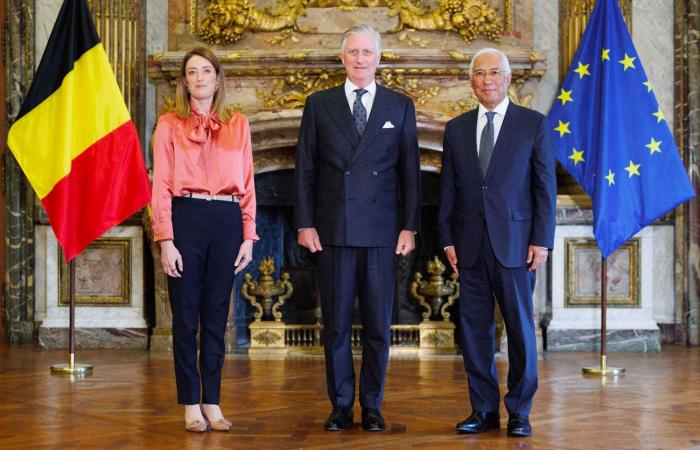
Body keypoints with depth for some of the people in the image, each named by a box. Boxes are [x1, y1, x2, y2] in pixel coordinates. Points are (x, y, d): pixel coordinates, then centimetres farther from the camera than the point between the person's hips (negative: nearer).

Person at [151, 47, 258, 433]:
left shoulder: (238, 125, 11)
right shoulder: (170, 124, 4)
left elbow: (247, 184, 10)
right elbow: (161, 185, -1)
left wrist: (248, 236, 3)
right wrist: (165, 240, -9)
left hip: (227, 222, 2)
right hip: (185, 218, -2)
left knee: (216, 316, 7)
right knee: (186, 316, 3)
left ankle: (212, 403, 16)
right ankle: (190, 405, 11)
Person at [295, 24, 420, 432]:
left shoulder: (401, 106, 8)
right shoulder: (320, 104, 8)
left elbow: (410, 171, 6)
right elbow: (305, 169, 6)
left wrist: (409, 227, 0)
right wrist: (305, 224, -1)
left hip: (381, 230, 0)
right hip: (334, 230, 0)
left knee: (378, 325, 4)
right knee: (336, 324, 5)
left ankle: (372, 406, 14)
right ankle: (341, 406, 15)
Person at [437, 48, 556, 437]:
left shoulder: (533, 124, 3)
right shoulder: (456, 129, 11)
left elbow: (545, 186, 0)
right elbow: (448, 189, 11)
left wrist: (542, 240, -7)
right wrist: (448, 240, 3)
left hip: (514, 243, -3)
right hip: (470, 246, 3)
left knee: (521, 327, 2)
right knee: (474, 329, 5)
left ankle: (520, 412, 13)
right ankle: (484, 410, 16)